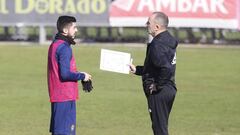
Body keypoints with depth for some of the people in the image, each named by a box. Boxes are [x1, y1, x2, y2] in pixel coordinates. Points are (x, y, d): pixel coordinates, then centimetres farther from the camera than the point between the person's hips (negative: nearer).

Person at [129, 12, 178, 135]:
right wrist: (136, 70, 24)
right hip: (169, 90, 10)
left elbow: (166, 68, -33)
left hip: (159, 93, -10)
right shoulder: (168, 40, 11)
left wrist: (157, 86, -20)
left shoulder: (157, 45, -20)